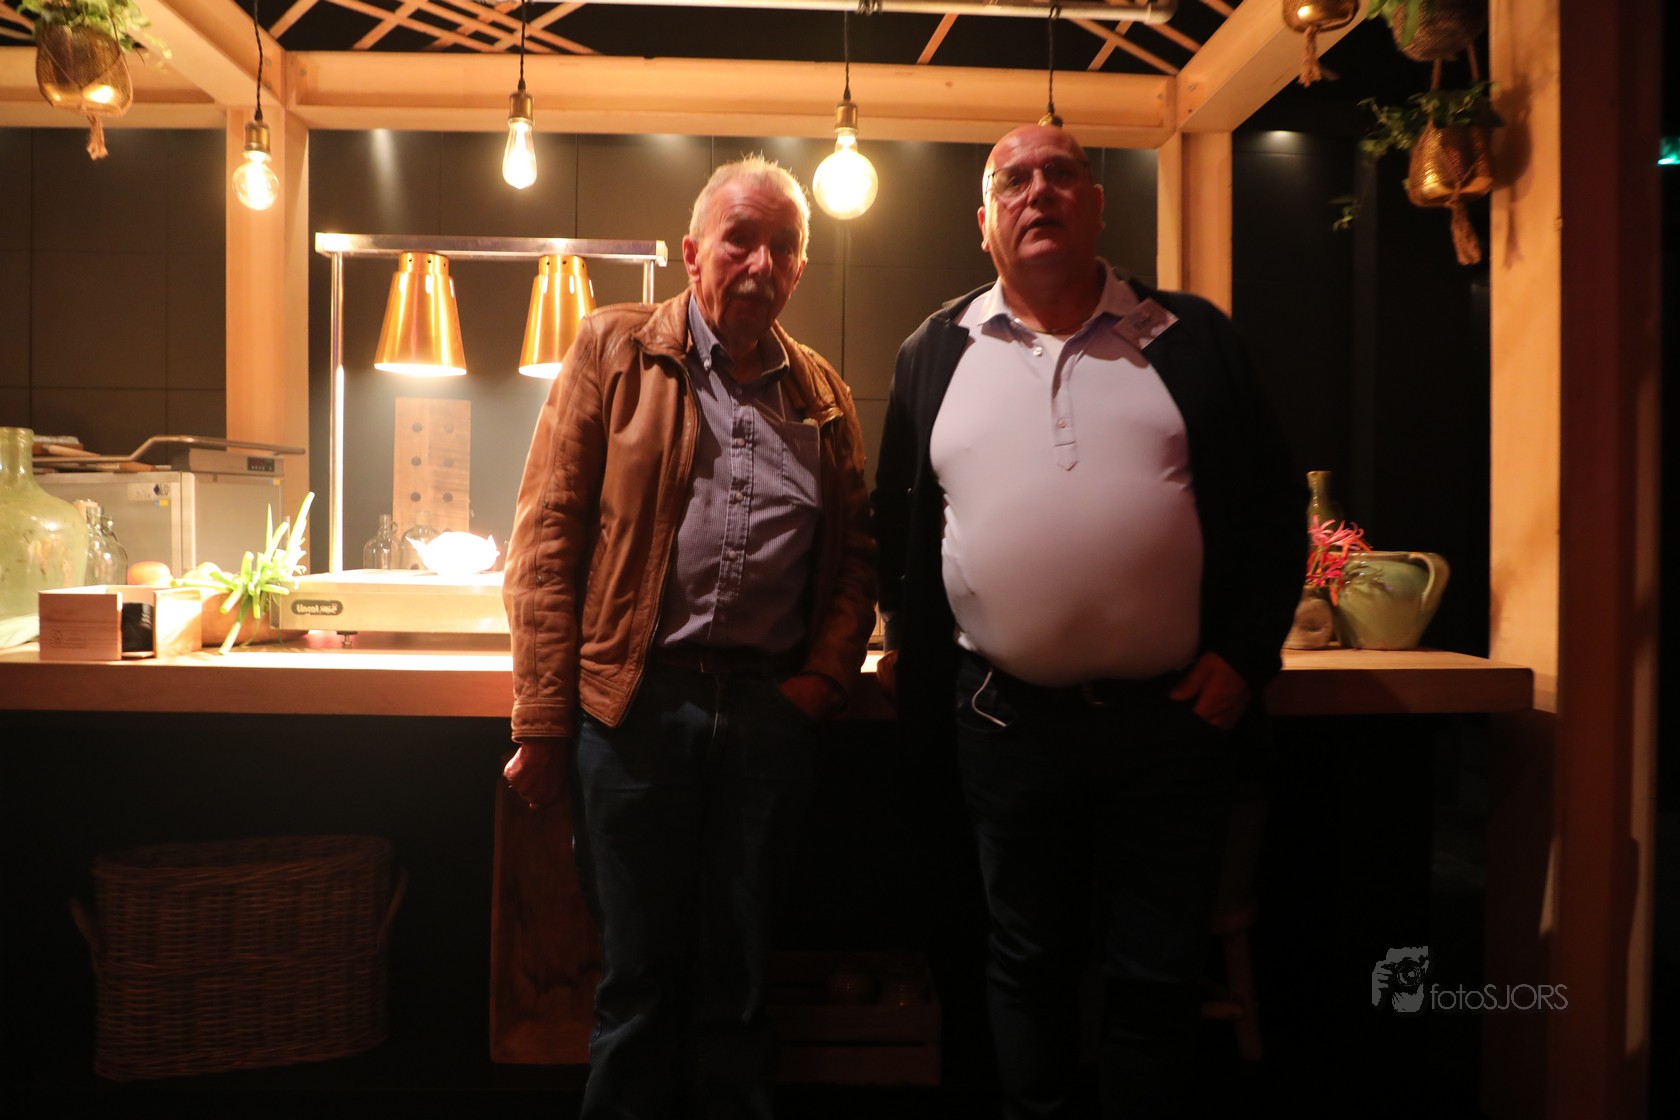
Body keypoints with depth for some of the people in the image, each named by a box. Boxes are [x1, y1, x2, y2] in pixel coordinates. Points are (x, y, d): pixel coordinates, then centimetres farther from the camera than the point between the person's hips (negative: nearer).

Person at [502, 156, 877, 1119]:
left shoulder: (824, 395, 13)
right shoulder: (615, 350, 4)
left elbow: (857, 553, 15)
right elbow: (547, 537, -1)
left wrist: (826, 675, -1)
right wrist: (543, 723, -6)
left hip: (772, 711, 2)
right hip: (636, 702, -2)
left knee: (741, 979, 13)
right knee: (639, 973, 9)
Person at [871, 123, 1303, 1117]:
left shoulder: (1192, 339, 3)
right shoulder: (936, 355, 7)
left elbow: (1274, 505, 3)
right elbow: (899, 522, 9)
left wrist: (1248, 652, -4)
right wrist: (912, 657, 4)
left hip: (1175, 715, -1)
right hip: (1007, 723, 1)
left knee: (1159, 975, 11)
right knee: (1027, 961, 16)